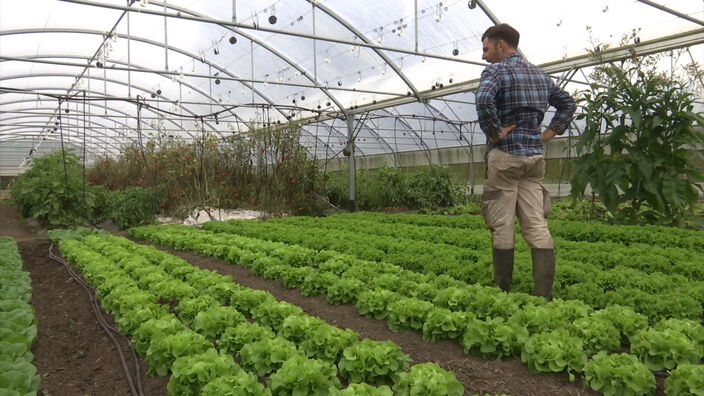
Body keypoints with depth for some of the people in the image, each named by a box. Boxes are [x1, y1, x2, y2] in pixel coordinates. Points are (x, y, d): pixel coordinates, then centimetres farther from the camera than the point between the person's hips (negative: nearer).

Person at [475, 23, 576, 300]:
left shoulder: (496, 70, -6)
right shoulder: (539, 73, 17)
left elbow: (484, 100, -26)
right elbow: (567, 103, 23)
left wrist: (494, 132, -14)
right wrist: (550, 132, 15)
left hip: (504, 156, -6)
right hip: (535, 157, 7)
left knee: (503, 227, 0)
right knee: (537, 226, 3)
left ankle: (502, 292, 8)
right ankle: (544, 295, 2)